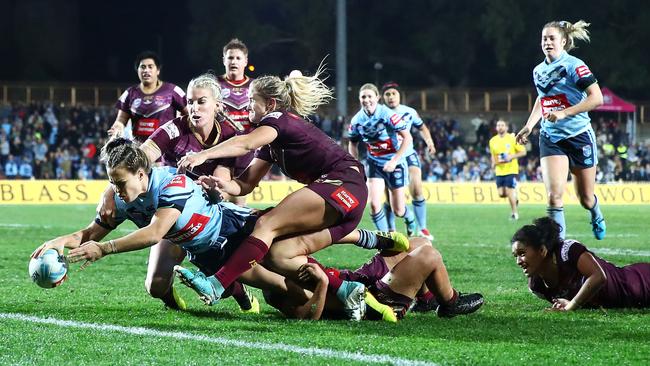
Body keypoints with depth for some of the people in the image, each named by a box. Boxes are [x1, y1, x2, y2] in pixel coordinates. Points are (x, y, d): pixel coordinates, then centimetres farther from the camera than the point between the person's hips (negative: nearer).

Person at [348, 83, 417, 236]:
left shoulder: (387, 115, -21)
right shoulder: (356, 120, -7)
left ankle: (410, 220, 39)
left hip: (394, 162, -3)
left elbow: (408, 138, -20)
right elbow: (353, 143, 10)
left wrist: (394, 161, -24)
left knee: (398, 211, 3)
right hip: (375, 164, 3)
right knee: (374, 204, -15)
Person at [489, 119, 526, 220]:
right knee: (501, 194, -1)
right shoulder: (493, 141, 7)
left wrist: (511, 156, -17)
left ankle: (514, 213, 8)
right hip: (499, 171, 5)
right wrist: (494, 164, 5)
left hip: (511, 170, -5)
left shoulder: (512, 139, -7)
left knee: (509, 192, -9)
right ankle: (514, 199, 31)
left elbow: (523, 152, -4)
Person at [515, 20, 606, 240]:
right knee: (554, 195, -17)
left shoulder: (574, 66, -12)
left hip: (579, 137, -4)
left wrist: (564, 113, -24)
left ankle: (597, 218, 46)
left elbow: (596, 98, -19)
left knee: (585, 198, 10)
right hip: (551, 139, 4)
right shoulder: (538, 71, 8)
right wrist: (529, 126, 15)